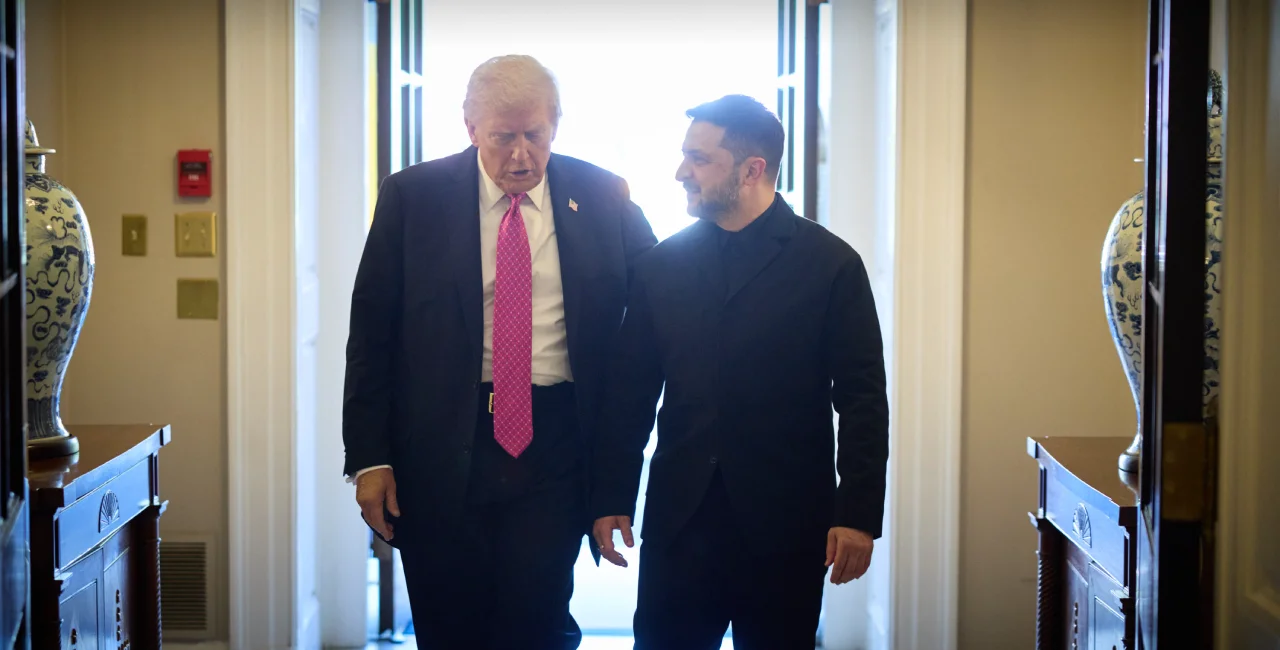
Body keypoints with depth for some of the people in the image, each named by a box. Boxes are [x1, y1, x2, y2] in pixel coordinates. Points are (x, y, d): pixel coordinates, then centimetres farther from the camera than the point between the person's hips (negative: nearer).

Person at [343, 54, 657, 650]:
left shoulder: (602, 197, 2)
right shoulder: (411, 196, -1)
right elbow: (370, 334, 1)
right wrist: (368, 457, -4)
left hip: (554, 448, 0)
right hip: (440, 446, 0)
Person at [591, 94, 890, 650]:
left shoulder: (831, 264, -2)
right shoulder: (661, 264, 6)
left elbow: (862, 399, -4)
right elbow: (629, 394, 8)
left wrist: (858, 512, -9)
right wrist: (611, 497, 4)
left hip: (786, 519, -2)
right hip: (679, 515, 2)